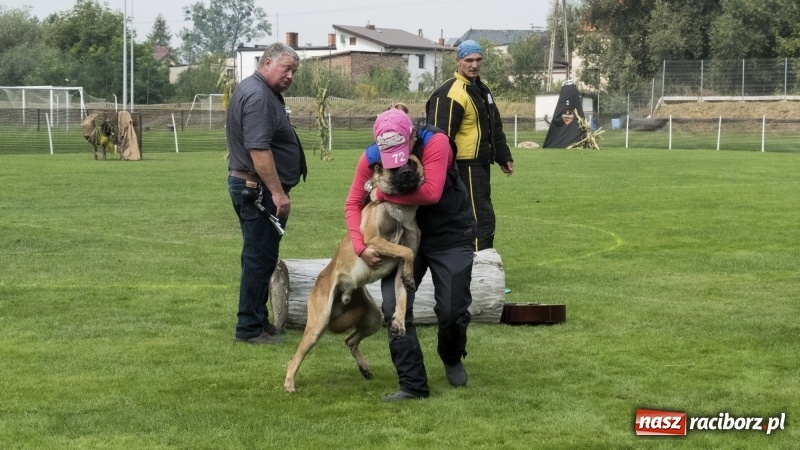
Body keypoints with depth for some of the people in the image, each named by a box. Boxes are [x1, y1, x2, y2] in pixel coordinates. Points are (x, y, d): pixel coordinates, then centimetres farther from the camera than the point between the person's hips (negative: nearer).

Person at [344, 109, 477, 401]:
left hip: (449, 235, -3)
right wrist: (360, 246, -22)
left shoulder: (436, 143, -26)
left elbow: (431, 193, -36)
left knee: (452, 311, -3)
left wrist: (383, 193, -29)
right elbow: (353, 204, -8)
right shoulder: (371, 158, -14)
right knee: (395, 308, -10)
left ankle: (452, 359, 32)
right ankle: (412, 385, -3)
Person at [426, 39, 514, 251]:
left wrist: (504, 157, 23)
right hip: (465, 167, -10)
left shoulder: (481, 89, 16)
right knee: (482, 219, -12)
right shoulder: (451, 94, -17)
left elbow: (495, 128, 25)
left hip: (479, 165, 10)